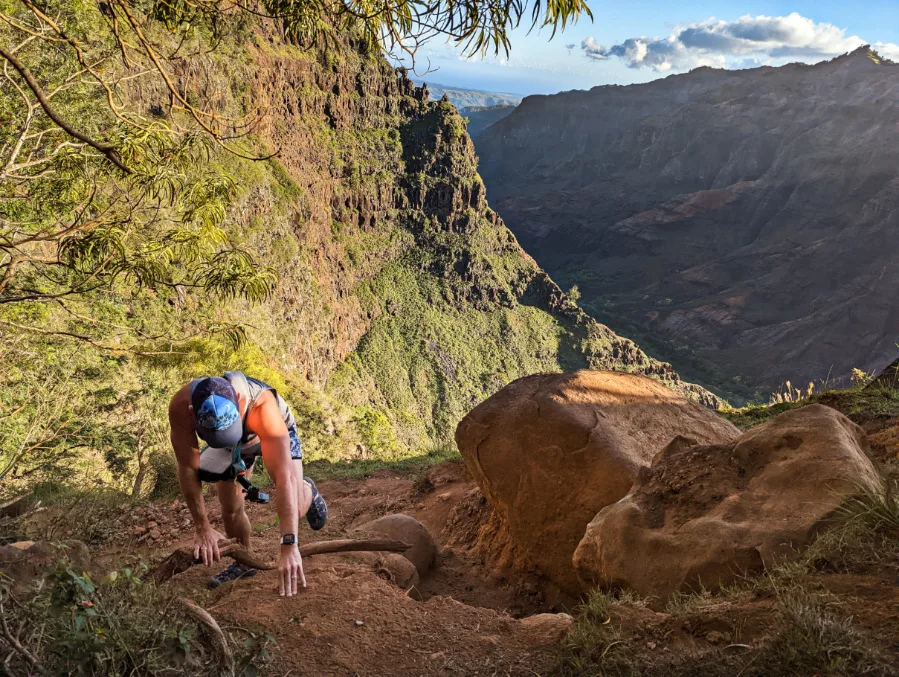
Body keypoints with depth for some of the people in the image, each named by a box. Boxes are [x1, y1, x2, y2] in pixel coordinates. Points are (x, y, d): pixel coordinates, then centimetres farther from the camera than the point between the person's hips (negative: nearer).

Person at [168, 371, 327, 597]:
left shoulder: (261, 405, -48)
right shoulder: (180, 406, -39)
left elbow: (284, 476, -50)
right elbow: (188, 468, -29)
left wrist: (289, 546, -53)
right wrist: (202, 527, -29)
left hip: (273, 432, -3)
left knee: (295, 507, -13)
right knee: (230, 509, -2)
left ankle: (307, 492, 22)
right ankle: (243, 562, 25)